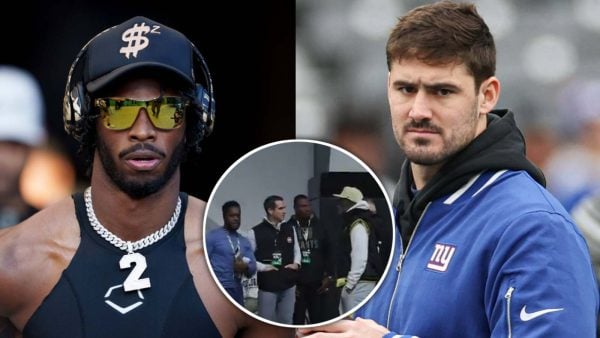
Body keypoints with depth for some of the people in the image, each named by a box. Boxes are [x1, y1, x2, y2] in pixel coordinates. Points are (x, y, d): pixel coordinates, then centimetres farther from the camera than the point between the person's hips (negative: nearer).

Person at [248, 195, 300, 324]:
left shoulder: (290, 229, 7)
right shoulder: (256, 232, -8)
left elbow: (296, 250, 20)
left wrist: (296, 263, 1)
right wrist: (263, 267, -15)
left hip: (288, 284, 4)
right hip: (267, 285, -4)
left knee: (286, 321, 11)